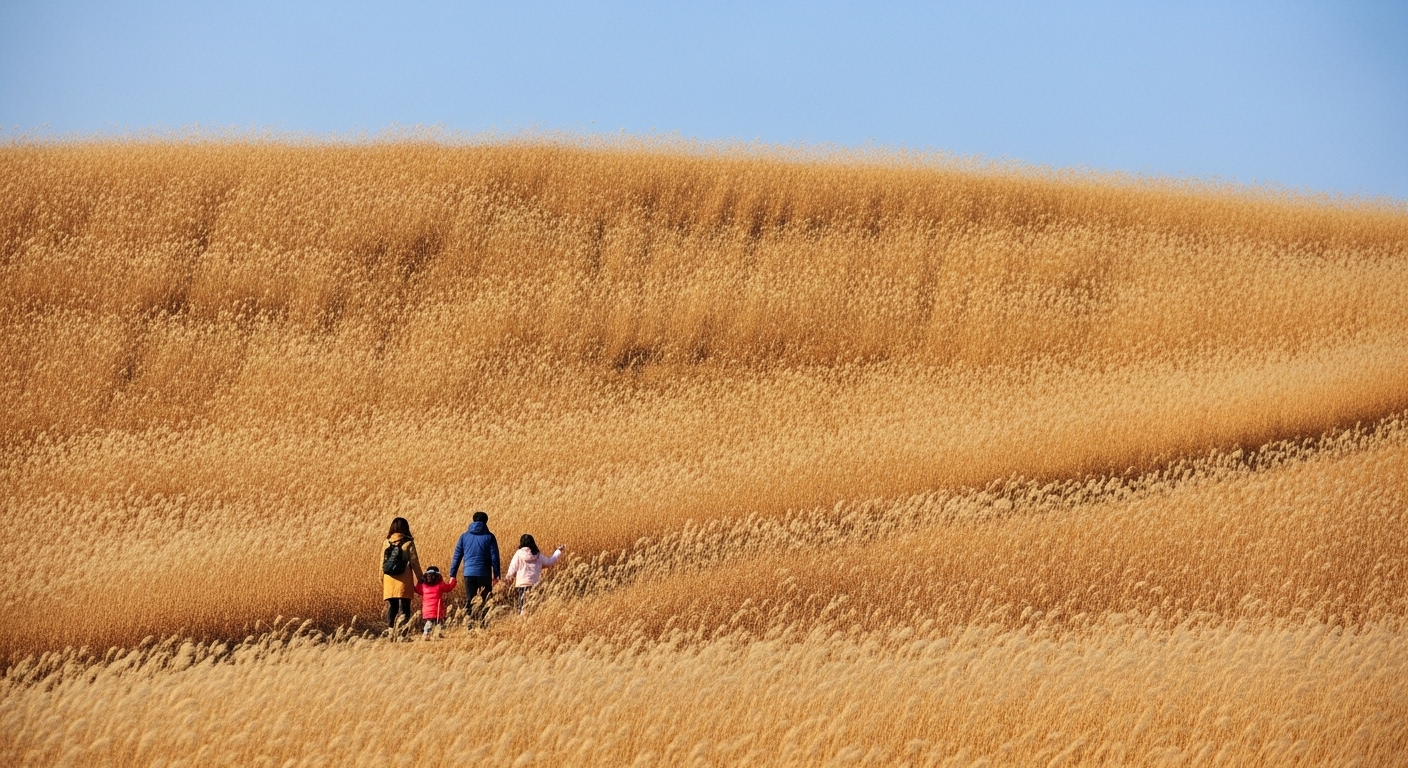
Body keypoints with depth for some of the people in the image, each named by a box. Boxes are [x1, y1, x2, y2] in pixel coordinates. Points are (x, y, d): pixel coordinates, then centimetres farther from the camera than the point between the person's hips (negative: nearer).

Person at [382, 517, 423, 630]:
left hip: (389, 581, 3)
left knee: (391, 608, 9)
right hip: (404, 582, -3)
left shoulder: (387, 543, 5)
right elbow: (414, 563, -4)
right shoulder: (408, 543, -5)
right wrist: (420, 580, 4)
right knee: (403, 608, -1)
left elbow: (382, 564, 8)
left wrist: (382, 582, 16)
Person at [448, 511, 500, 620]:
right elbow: (494, 557, -1)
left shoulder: (464, 536, 6)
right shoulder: (489, 537, 0)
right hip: (484, 574, -1)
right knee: (486, 602, 7)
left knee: (469, 600, 6)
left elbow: (457, 557, 6)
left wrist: (452, 574, 9)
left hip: (469, 574, 1)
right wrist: (496, 575, 4)